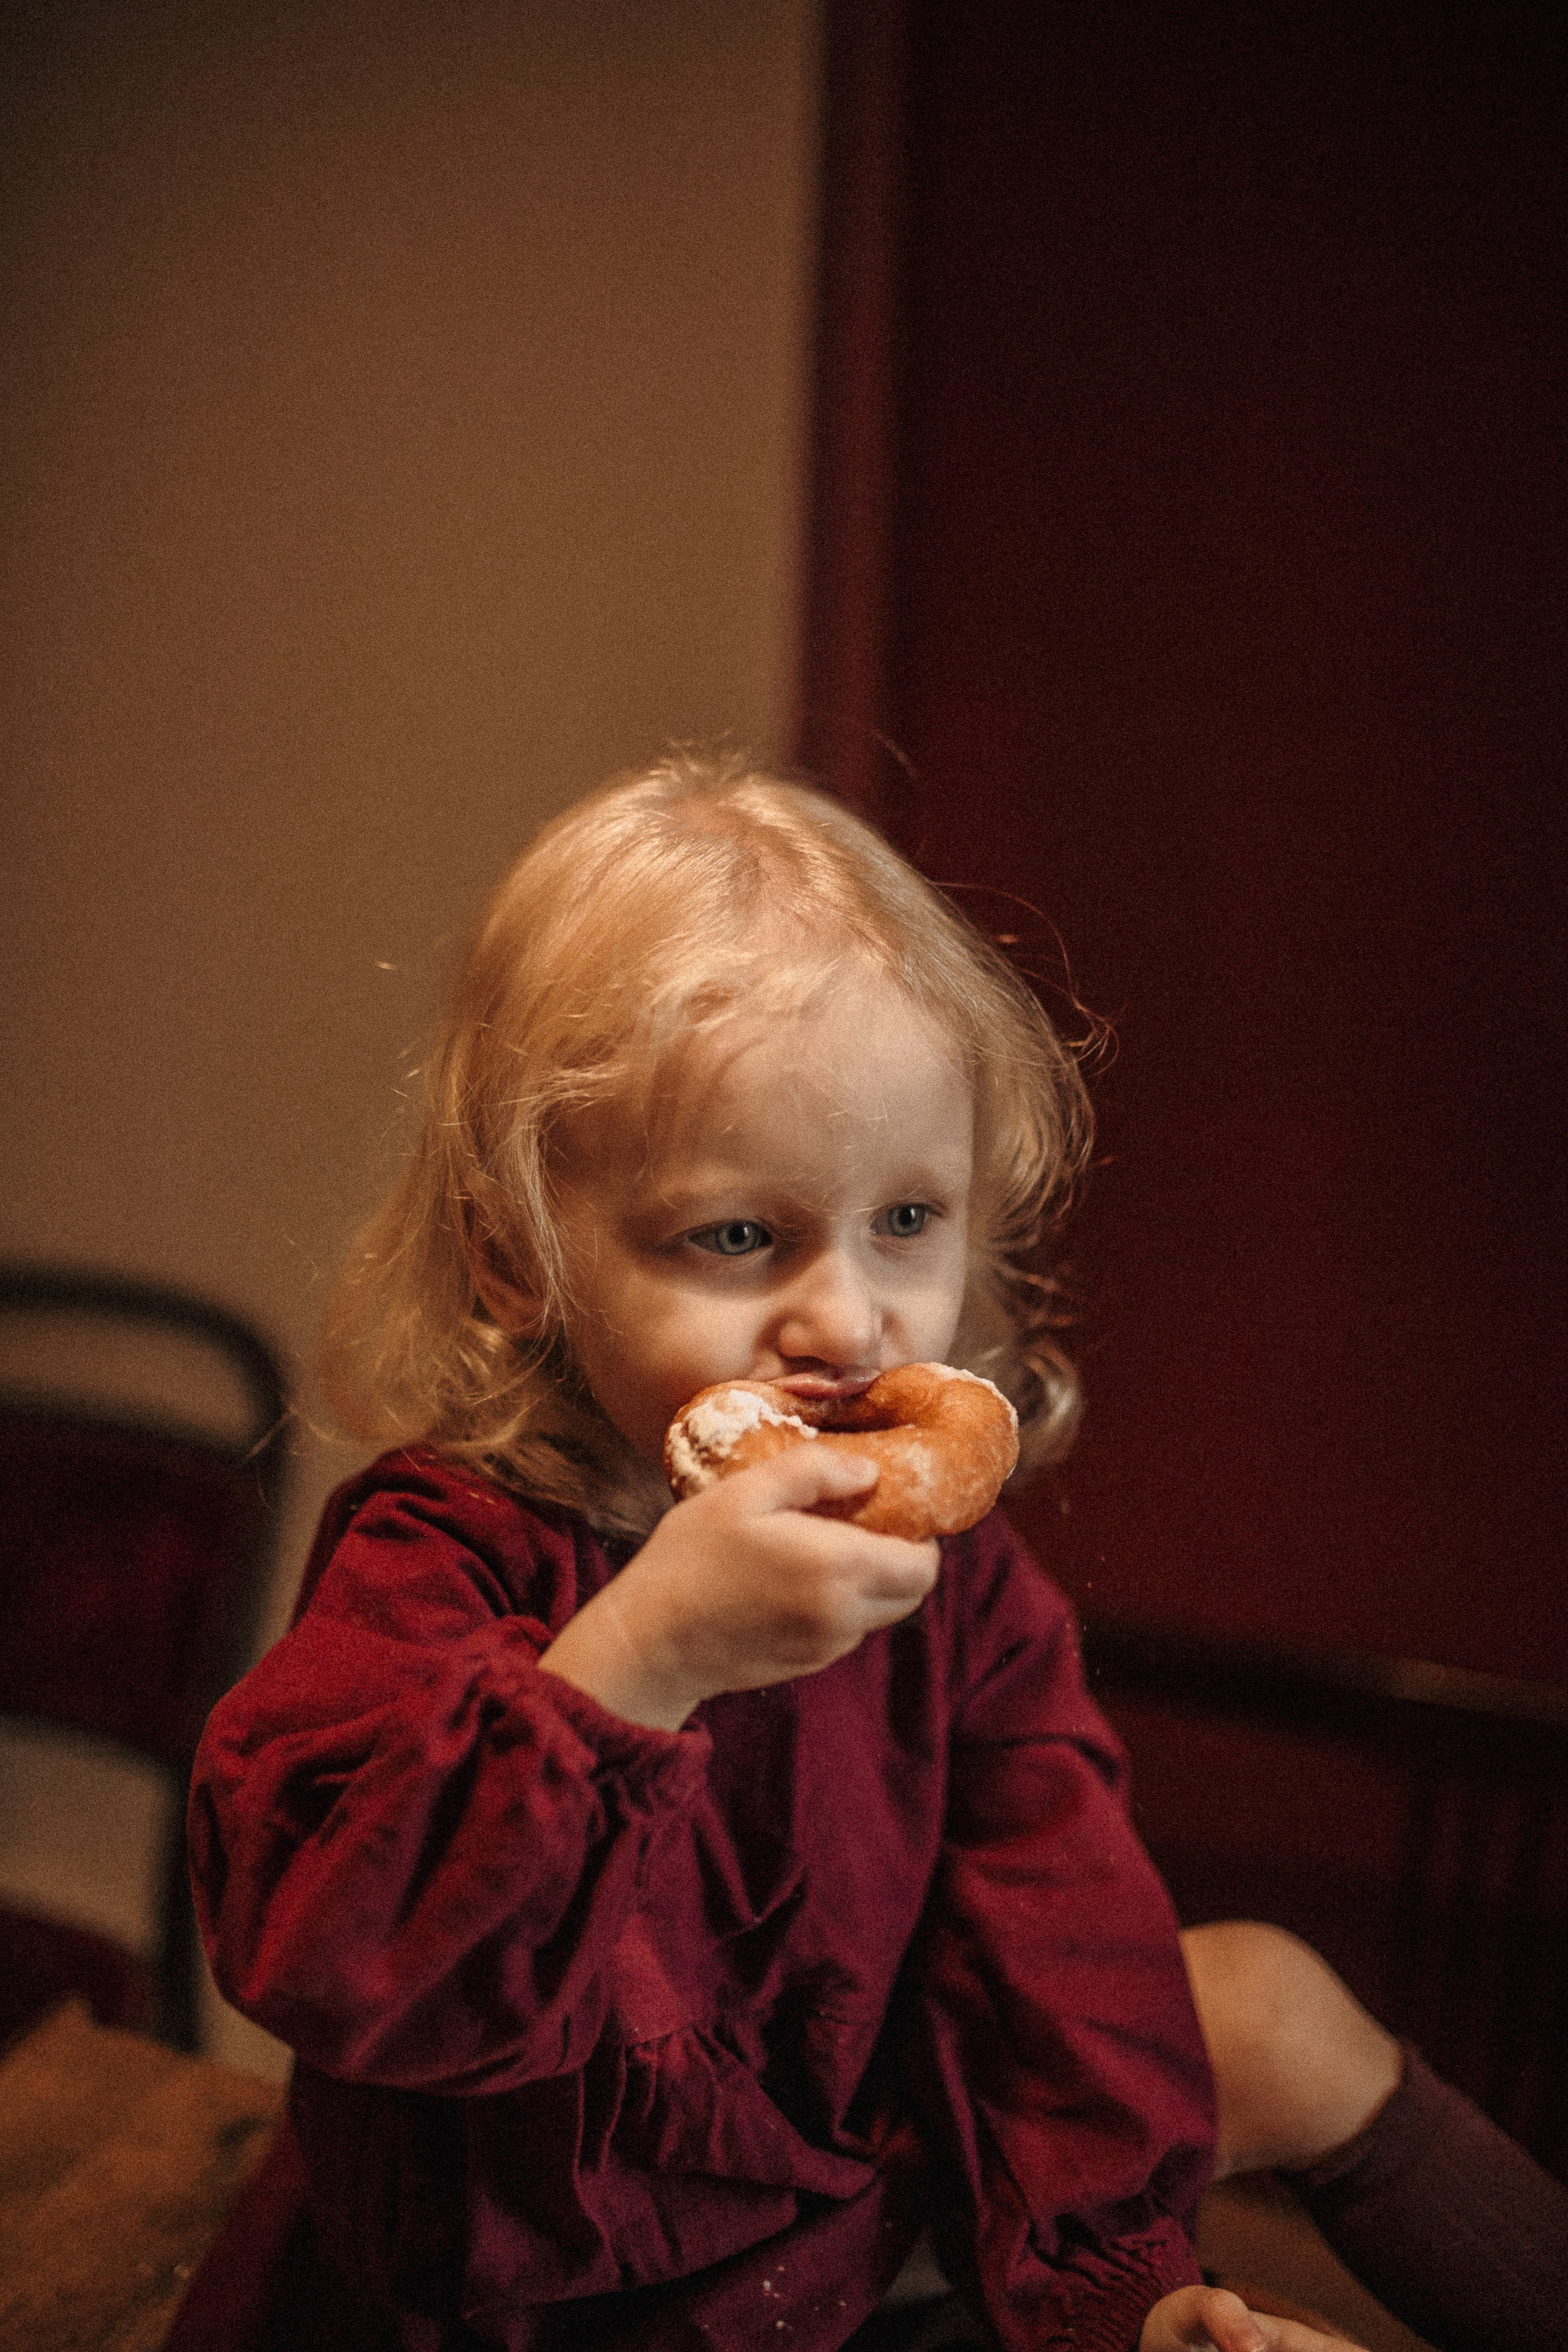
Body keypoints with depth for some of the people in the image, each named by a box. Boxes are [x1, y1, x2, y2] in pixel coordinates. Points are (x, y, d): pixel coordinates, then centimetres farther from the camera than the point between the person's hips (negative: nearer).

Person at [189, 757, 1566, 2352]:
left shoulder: (927, 1542, -11)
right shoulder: (440, 1558, -28)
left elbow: (1048, 1908, -4)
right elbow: (314, 1948, -41)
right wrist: (640, 1654, -50)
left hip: (876, 2164, 5)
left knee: (1272, 2011, 9)